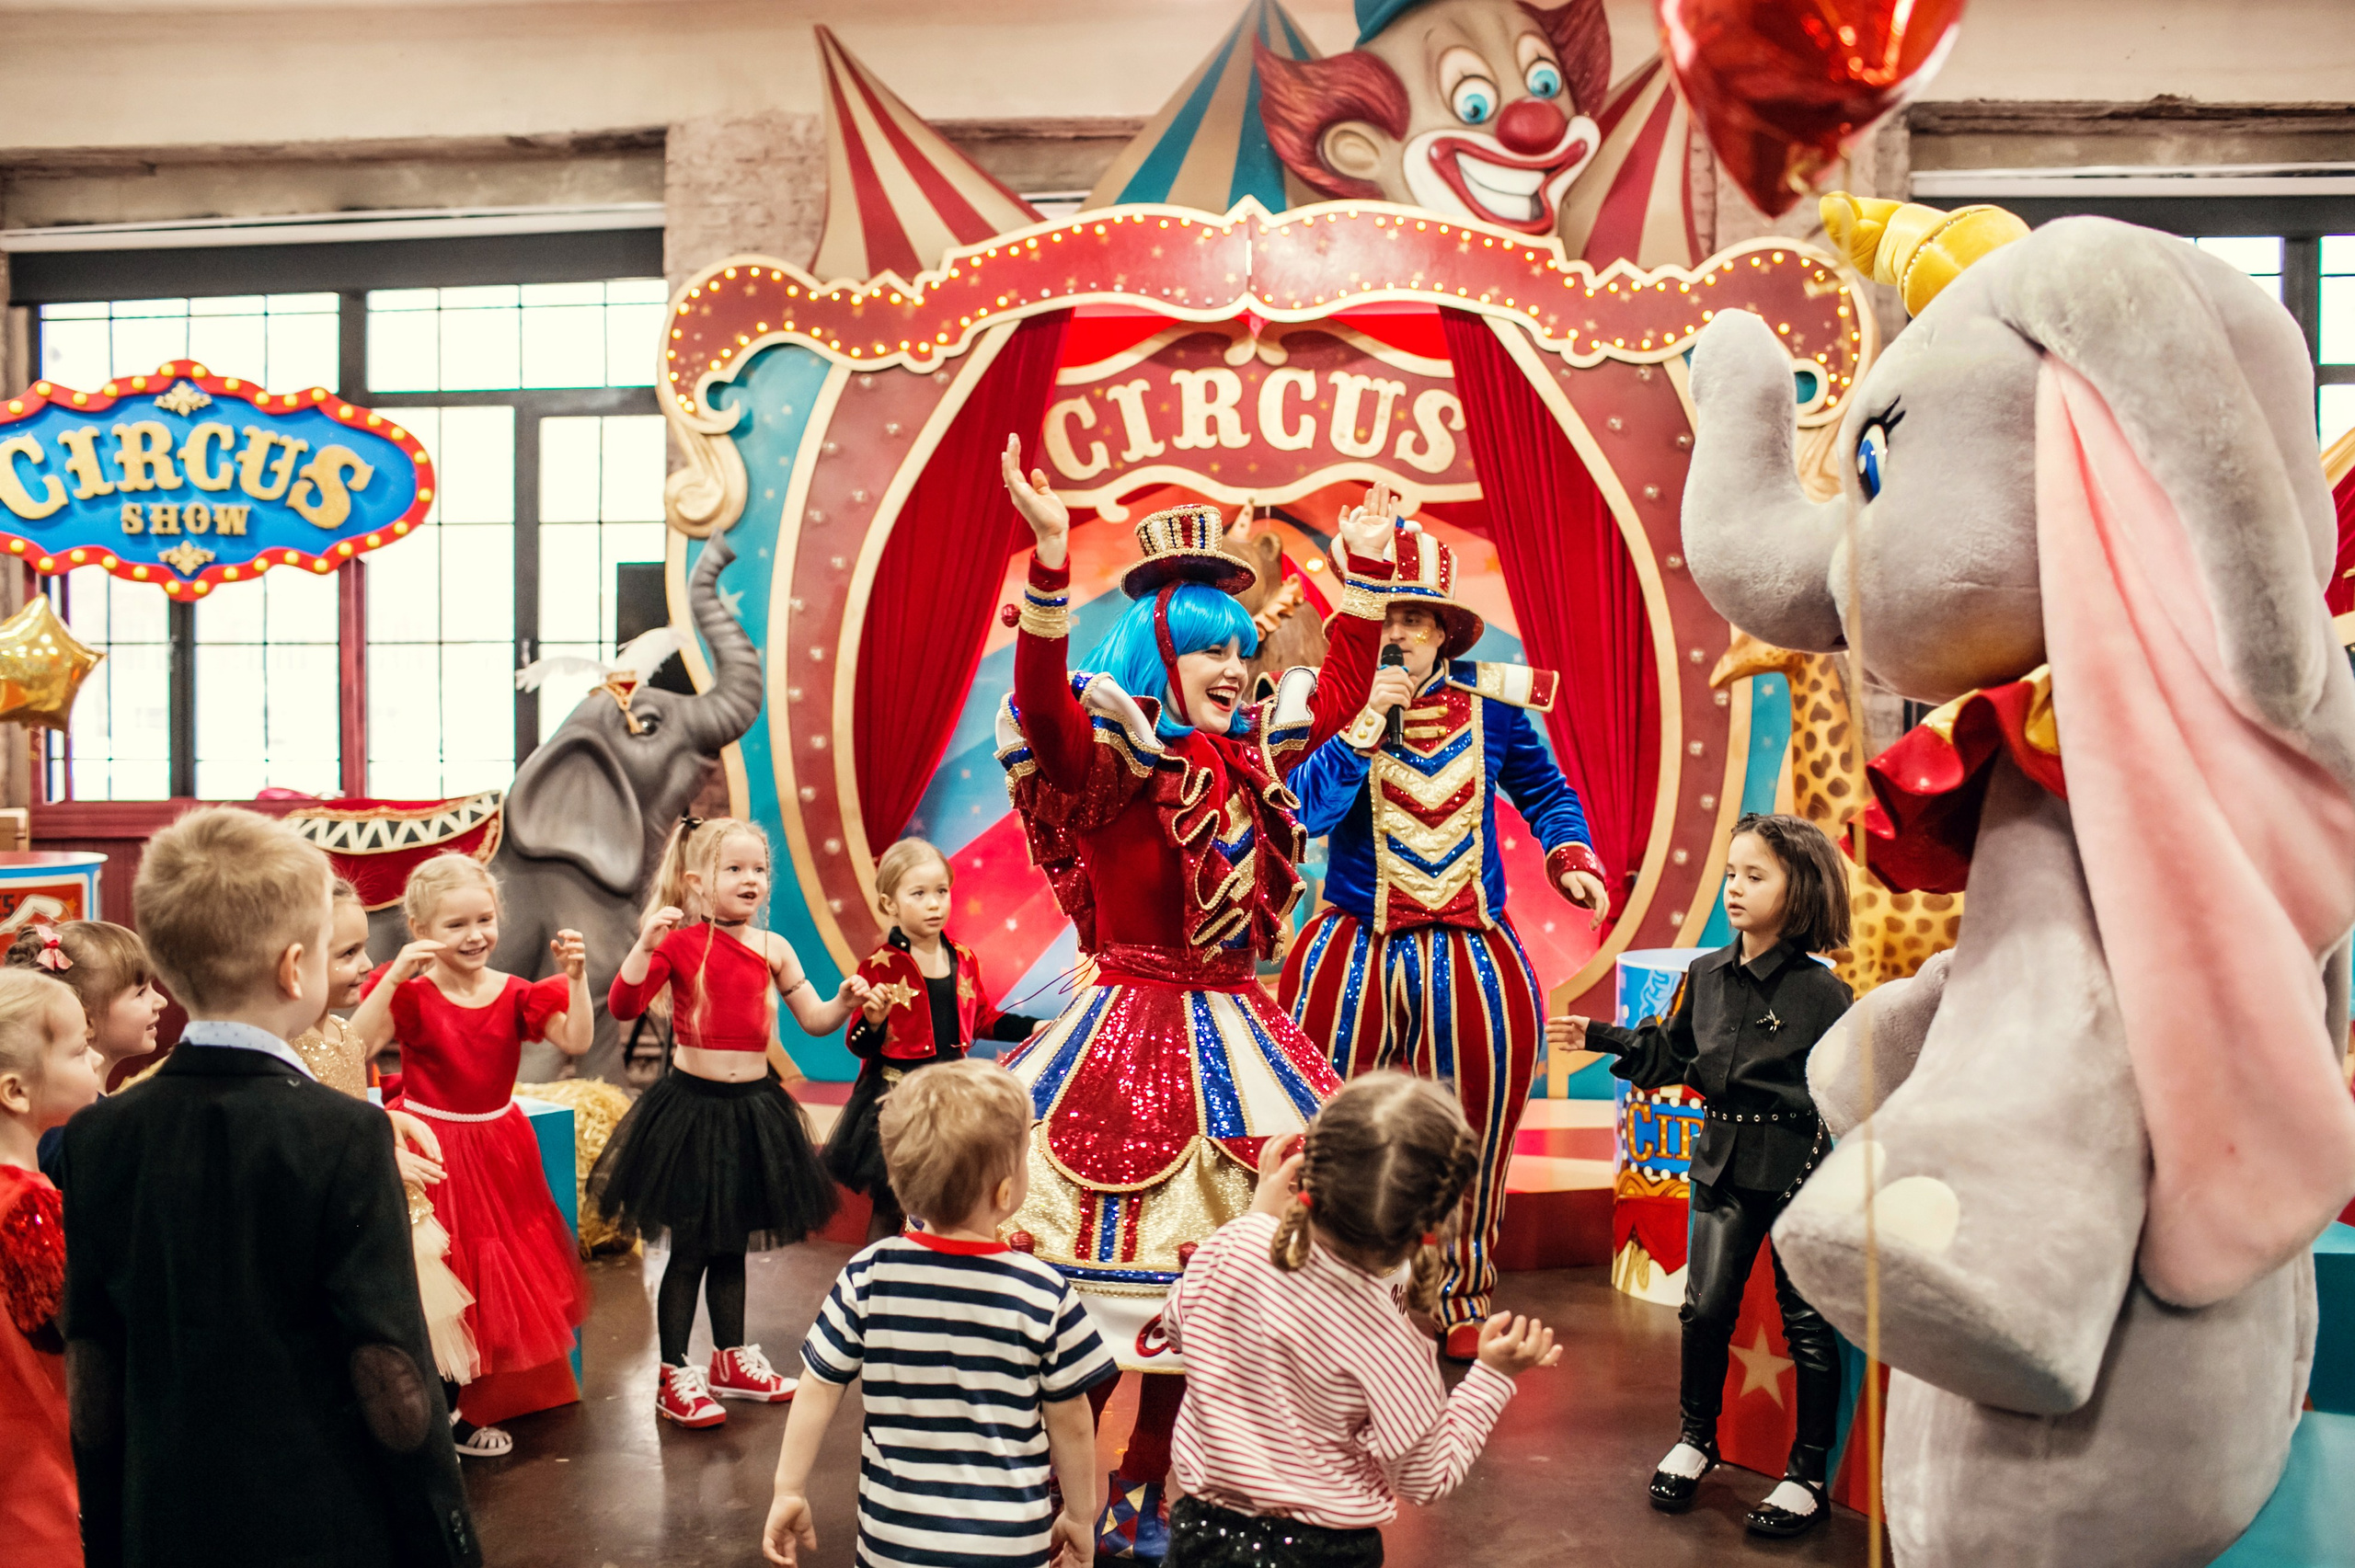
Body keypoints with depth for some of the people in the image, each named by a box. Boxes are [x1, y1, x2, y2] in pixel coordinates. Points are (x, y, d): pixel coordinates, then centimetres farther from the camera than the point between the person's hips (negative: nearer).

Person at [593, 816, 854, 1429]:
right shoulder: (678, 942, -8)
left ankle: (732, 1359, 34)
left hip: (753, 1104, 4)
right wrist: (646, 944, -28)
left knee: (731, 1245, 18)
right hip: (691, 1104, -4)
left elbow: (815, 1020, 7)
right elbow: (622, 1005, -17)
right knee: (690, 1248, 4)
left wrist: (845, 1000, -12)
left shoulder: (772, 948, 2)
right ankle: (675, 1376, 18)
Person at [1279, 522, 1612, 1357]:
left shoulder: (1490, 704, 3)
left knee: (1468, 1137, 7)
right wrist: (1369, 720, -18)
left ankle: (1460, 1303, 25)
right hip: (1354, 952, -1)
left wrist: (1572, 859, 2)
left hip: (1472, 958, 1)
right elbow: (1307, 809, -15)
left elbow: (1545, 791, 18)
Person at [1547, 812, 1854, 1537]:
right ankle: (1696, 1438, 31)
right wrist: (1602, 1038, 7)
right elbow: (1669, 1056, 14)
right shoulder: (1706, 975, 3)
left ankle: (1808, 1475, 23)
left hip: (1798, 1166, -4)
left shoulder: (1820, 991, -12)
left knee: (1806, 1322, 7)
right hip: (1723, 1161, 4)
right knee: (1705, 1306, 8)